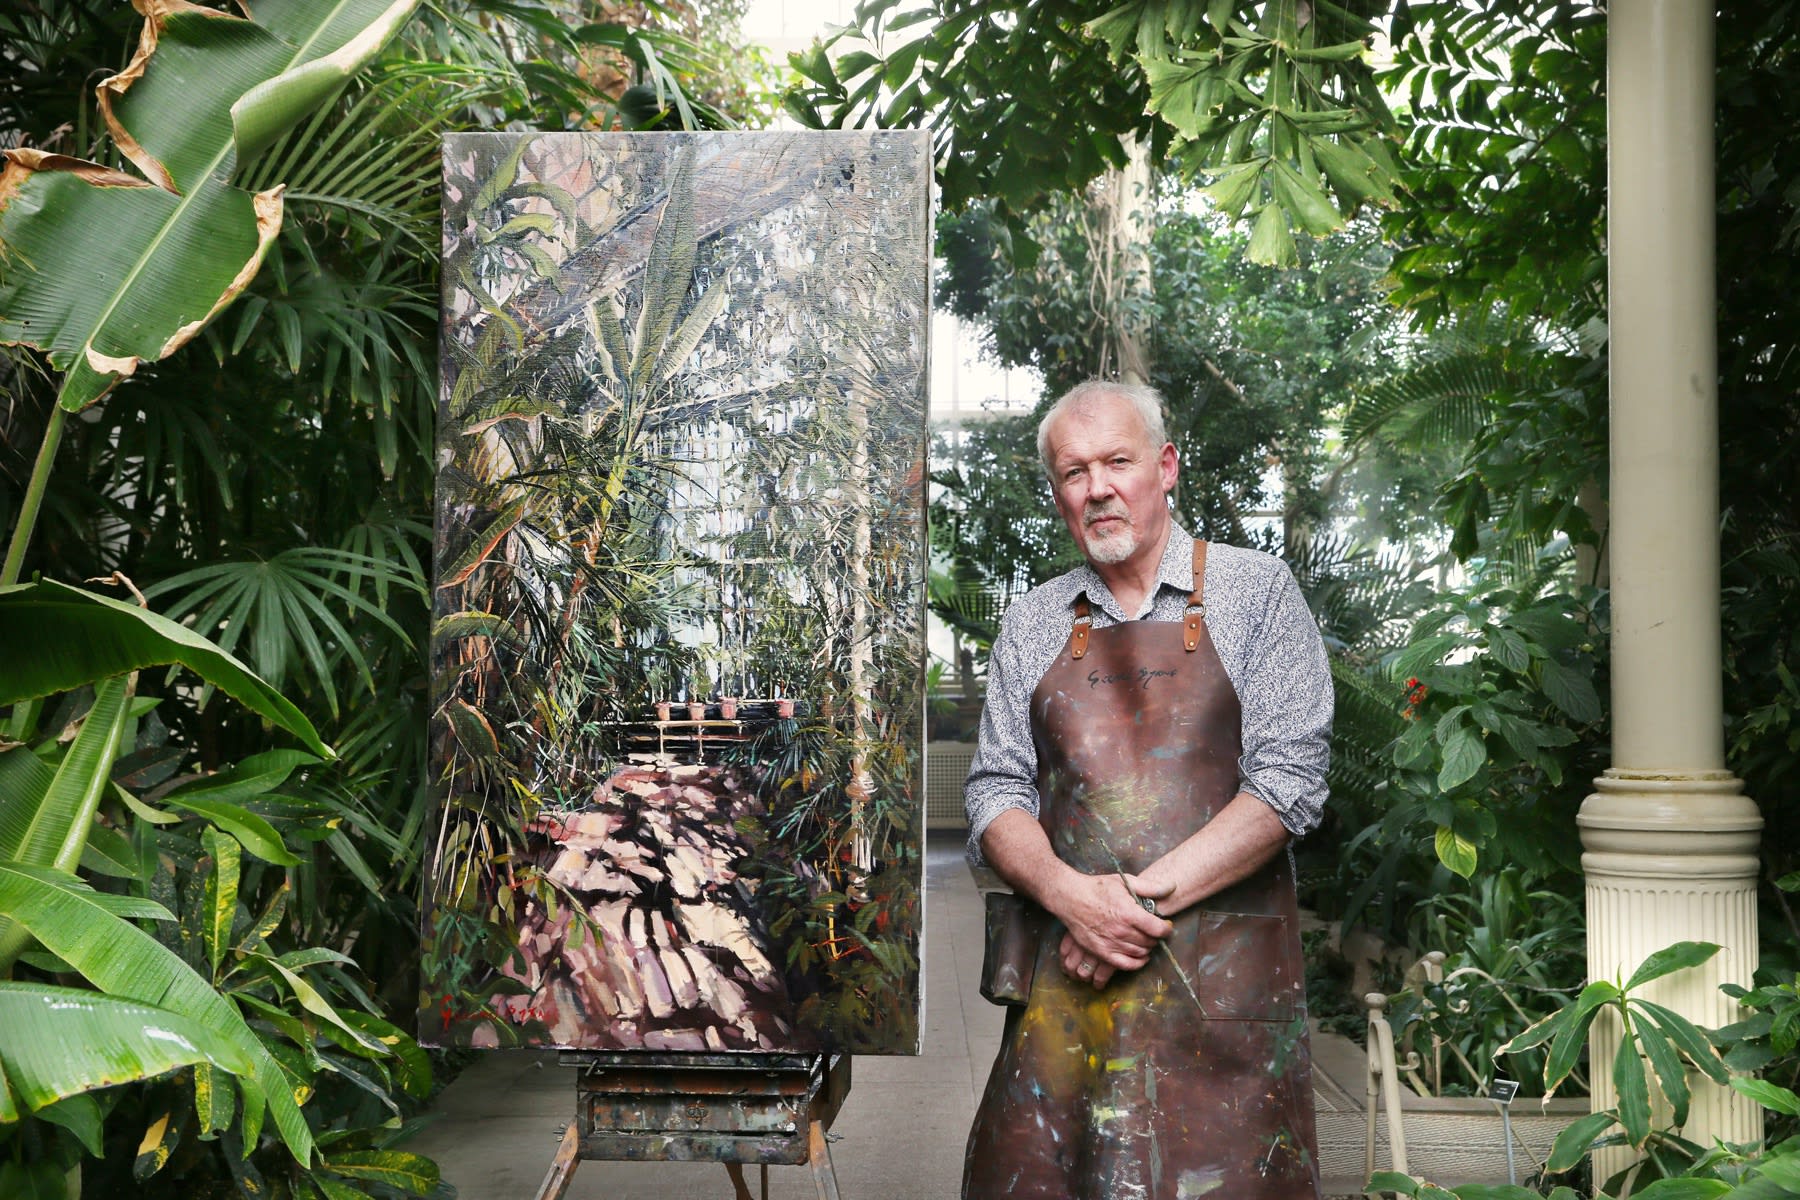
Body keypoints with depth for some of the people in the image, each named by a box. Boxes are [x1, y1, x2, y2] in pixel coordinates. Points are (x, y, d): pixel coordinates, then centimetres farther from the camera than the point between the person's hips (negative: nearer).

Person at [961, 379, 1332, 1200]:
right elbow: (995, 793, 8)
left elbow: (1289, 779, -6)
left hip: (1225, 977, -2)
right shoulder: (1032, 623, 13)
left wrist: (1146, 898, -13)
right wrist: (1070, 895, -12)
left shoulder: (1257, 592, 3)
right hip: (1068, 971, 3)